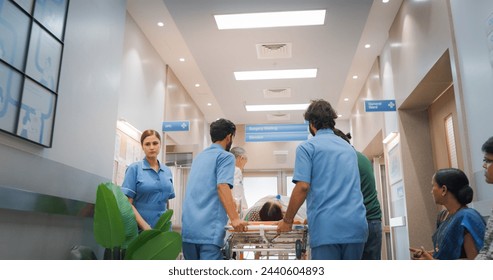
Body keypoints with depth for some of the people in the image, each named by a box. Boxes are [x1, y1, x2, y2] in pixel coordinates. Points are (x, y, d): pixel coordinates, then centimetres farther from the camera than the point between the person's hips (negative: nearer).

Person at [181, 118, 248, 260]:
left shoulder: (199, 157, 24)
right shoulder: (225, 156, -1)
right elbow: (222, 187, -16)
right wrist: (235, 218, -22)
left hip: (188, 227, 8)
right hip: (209, 228, -8)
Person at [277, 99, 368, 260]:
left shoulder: (307, 147, 1)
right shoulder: (349, 148, 20)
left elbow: (302, 187, -10)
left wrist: (287, 221, 2)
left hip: (326, 228, -5)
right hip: (356, 225, 6)